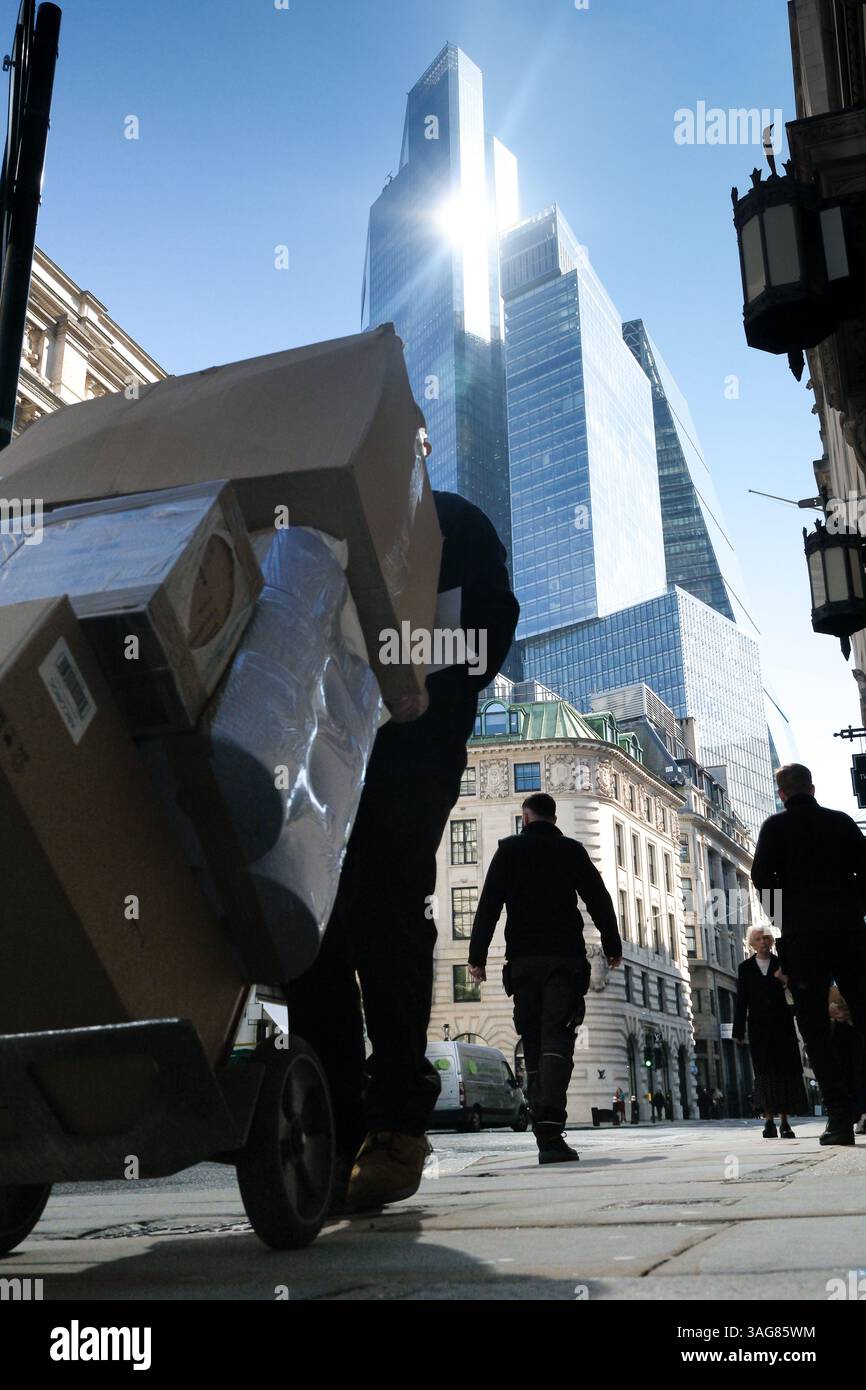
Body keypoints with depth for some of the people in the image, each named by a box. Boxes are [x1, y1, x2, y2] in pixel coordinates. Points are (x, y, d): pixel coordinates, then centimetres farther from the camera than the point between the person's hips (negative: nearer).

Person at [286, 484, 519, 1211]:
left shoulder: (451, 522, 16)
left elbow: (492, 618, 1)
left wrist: (435, 690, -18)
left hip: (410, 748, -4)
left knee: (384, 911, -17)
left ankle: (399, 1122, -7)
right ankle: (336, 1132, -2)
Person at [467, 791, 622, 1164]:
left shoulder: (508, 850, 8)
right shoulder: (571, 850, 8)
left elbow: (488, 905, 2)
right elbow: (599, 900, 9)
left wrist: (477, 955, 2)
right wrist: (613, 946, 19)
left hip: (522, 961, 1)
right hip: (565, 958, -1)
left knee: (533, 1045, 9)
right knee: (556, 1041, -9)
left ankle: (543, 1131, 7)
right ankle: (550, 1129, -26)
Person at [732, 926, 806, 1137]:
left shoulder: (782, 964, 7)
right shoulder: (745, 968, 8)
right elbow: (742, 1001, 6)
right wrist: (739, 1030, 2)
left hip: (782, 1026, 0)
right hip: (758, 1028, 0)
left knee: (785, 1071, 0)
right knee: (764, 1072, -4)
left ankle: (784, 1122, 6)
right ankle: (769, 1121, -2)